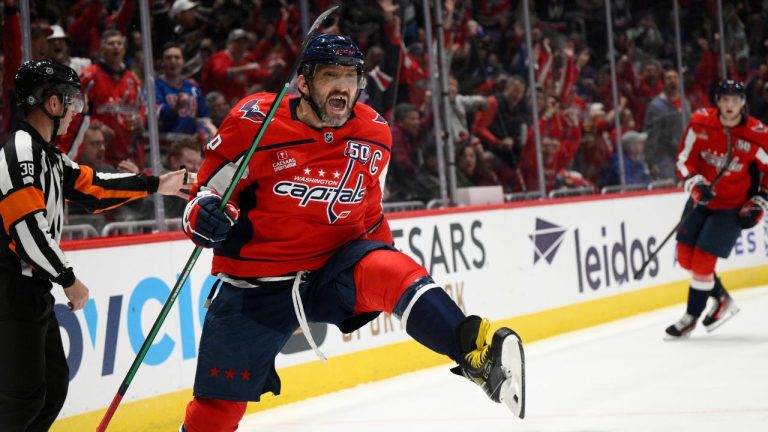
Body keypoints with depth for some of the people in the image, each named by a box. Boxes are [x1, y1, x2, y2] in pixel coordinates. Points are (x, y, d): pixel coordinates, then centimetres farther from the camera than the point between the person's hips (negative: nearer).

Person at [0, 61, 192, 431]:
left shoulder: (48, 156, 14)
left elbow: (92, 187, 21)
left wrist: (155, 186, 23)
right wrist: (68, 280, -14)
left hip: (33, 289, 10)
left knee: (54, 383, 14)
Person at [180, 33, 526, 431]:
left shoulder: (373, 134, -1)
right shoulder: (255, 124, -13)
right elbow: (206, 192, -5)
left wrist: (381, 273, 16)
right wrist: (205, 214, -27)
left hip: (335, 268, 2)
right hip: (257, 287, -1)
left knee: (390, 271, -32)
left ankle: (477, 353, -47)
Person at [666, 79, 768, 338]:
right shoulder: (700, 123, -10)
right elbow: (685, 158, -3)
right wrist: (696, 184, -19)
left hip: (732, 206, -4)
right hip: (702, 198, 4)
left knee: (703, 259, -11)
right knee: (686, 256, 5)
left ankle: (691, 317, 6)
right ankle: (721, 299, 27)